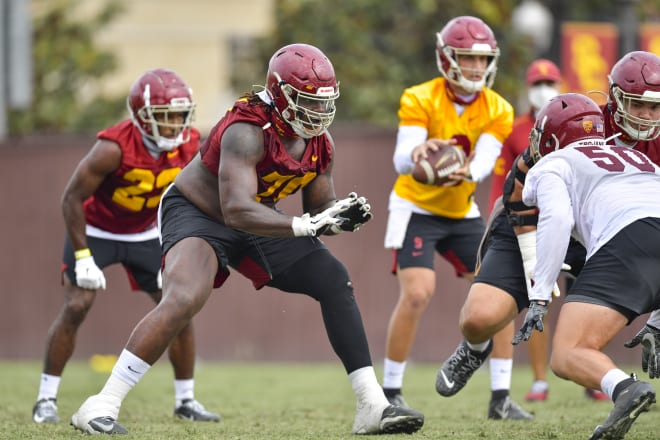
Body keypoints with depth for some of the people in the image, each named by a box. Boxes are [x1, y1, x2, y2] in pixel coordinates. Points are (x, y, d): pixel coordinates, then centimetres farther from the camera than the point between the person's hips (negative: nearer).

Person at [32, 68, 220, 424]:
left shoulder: (188, 147, -16)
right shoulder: (114, 148, -31)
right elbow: (72, 198, -23)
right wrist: (82, 257, -24)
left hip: (145, 234, 5)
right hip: (95, 231, -5)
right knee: (76, 307, -16)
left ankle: (185, 401, 11)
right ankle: (46, 399, -6)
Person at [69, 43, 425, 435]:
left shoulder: (319, 144, -7)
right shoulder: (247, 131, -31)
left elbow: (320, 208, 4)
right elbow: (237, 211, -41)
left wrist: (344, 217, -20)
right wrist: (307, 226, -45)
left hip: (257, 221, 8)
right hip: (197, 212, -8)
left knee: (336, 283, -3)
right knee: (184, 300, -32)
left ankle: (373, 406, -1)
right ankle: (101, 406, -27)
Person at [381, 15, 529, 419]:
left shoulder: (497, 111, -7)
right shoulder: (421, 100, -18)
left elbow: (485, 160, -22)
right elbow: (402, 161, -30)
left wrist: (467, 172, -46)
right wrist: (418, 153, -55)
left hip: (462, 213, 5)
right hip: (416, 209, -5)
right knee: (417, 294, -20)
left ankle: (500, 396, 4)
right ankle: (391, 393, -8)